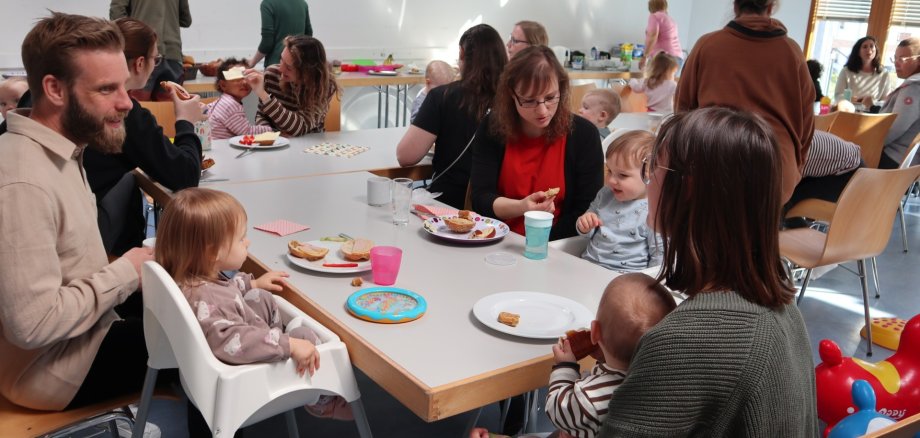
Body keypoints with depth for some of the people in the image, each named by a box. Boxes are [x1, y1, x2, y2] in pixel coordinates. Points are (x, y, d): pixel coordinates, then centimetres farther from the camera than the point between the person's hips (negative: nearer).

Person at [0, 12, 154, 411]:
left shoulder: (57, 151, 0)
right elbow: (32, 323, -32)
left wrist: (119, 267, -6)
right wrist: (125, 273, -22)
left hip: (83, 330, 8)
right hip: (57, 368, -8)